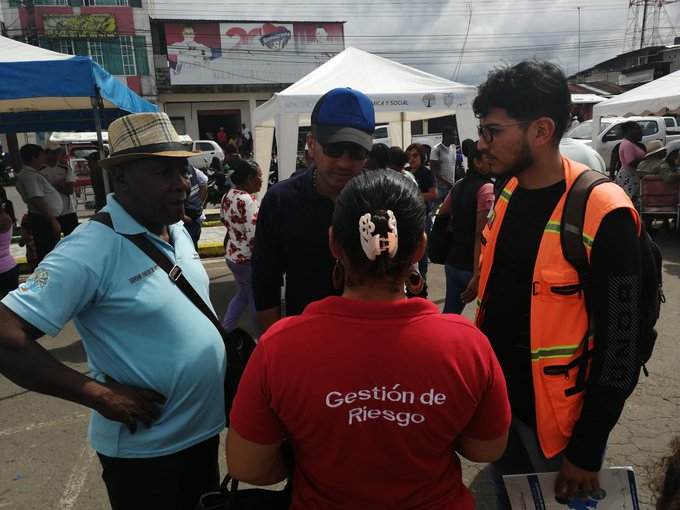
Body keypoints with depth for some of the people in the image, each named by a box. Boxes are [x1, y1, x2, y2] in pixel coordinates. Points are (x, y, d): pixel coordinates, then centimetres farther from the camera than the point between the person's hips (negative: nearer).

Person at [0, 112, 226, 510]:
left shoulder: (179, 230, 1)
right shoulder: (93, 248, -23)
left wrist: (224, 346, 3)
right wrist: (101, 395, -22)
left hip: (205, 426, 7)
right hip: (146, 447, -6)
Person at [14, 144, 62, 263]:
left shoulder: (30, 173, 13)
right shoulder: (31, 176, -19)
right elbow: (37, 201, -25)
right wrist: (53, 221, -24)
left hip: (43, 218, 10)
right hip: (44, 220, -10)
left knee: (47, 253, 18)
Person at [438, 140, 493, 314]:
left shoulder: (459, 186, 9)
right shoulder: (487, 188, -15)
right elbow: (480, 235, -21)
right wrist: (478, 275, -22)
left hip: (453, 261, 7)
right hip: (472, 265, -7)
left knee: (449, 314, 15)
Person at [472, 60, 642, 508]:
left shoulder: (603, 216, -23)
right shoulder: (507, 194, -1)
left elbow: (618, 344, -18)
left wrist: (586, 449, -12)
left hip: (556, 412, -6)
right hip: (498, 397, 6)